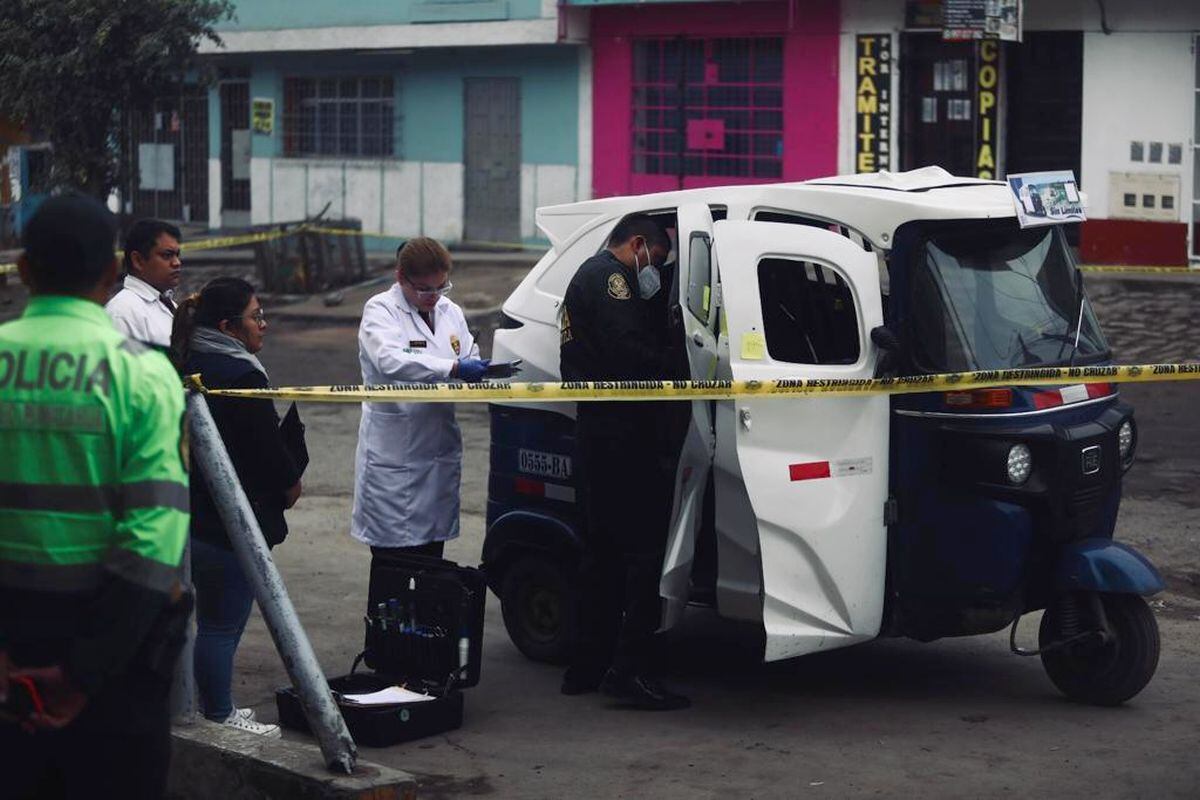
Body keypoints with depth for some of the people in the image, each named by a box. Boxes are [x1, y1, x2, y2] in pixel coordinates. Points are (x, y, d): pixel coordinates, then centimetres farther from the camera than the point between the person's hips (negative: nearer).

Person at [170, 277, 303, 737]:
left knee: (214, 620, 18)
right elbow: (268, 445, -16)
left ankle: (216, 708, 27)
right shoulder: (240, 375, -20)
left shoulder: (187, 365, 9)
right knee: (222, 624, 1)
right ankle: (218, 717, 10)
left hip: (192, 511, 10)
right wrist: (290, 483, 4)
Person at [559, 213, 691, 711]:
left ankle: (588, 666, 19)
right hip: (623, 432, -11)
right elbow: (627, 352, -21)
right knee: (647, 545, -11)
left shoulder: (587, 277, 25)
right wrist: (677, 364, -10)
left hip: (596, 431, 11)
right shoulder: (610, 277, -9)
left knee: (604, 549, 15)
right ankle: (631, 670, -15)